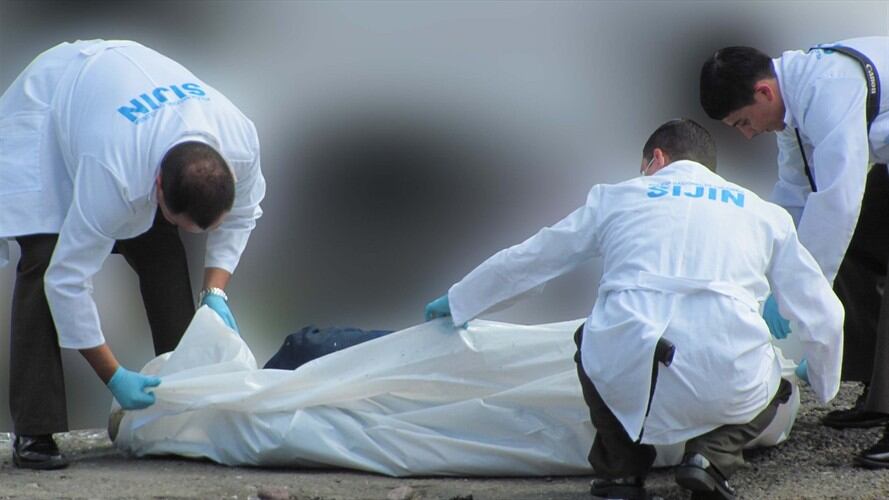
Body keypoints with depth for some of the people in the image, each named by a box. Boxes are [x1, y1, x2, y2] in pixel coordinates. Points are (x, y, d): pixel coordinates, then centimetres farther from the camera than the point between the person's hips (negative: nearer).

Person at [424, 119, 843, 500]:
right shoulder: (764, 214, 24)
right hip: (725, 382, 0)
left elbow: (526, 259, 33)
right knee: (768, 389, 33)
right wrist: (824, 386, 44)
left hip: (625, 378, 1)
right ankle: (711, 455, 5)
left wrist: (458, 302, 50)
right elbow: (822, 314, 24)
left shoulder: (617, 197, 23)